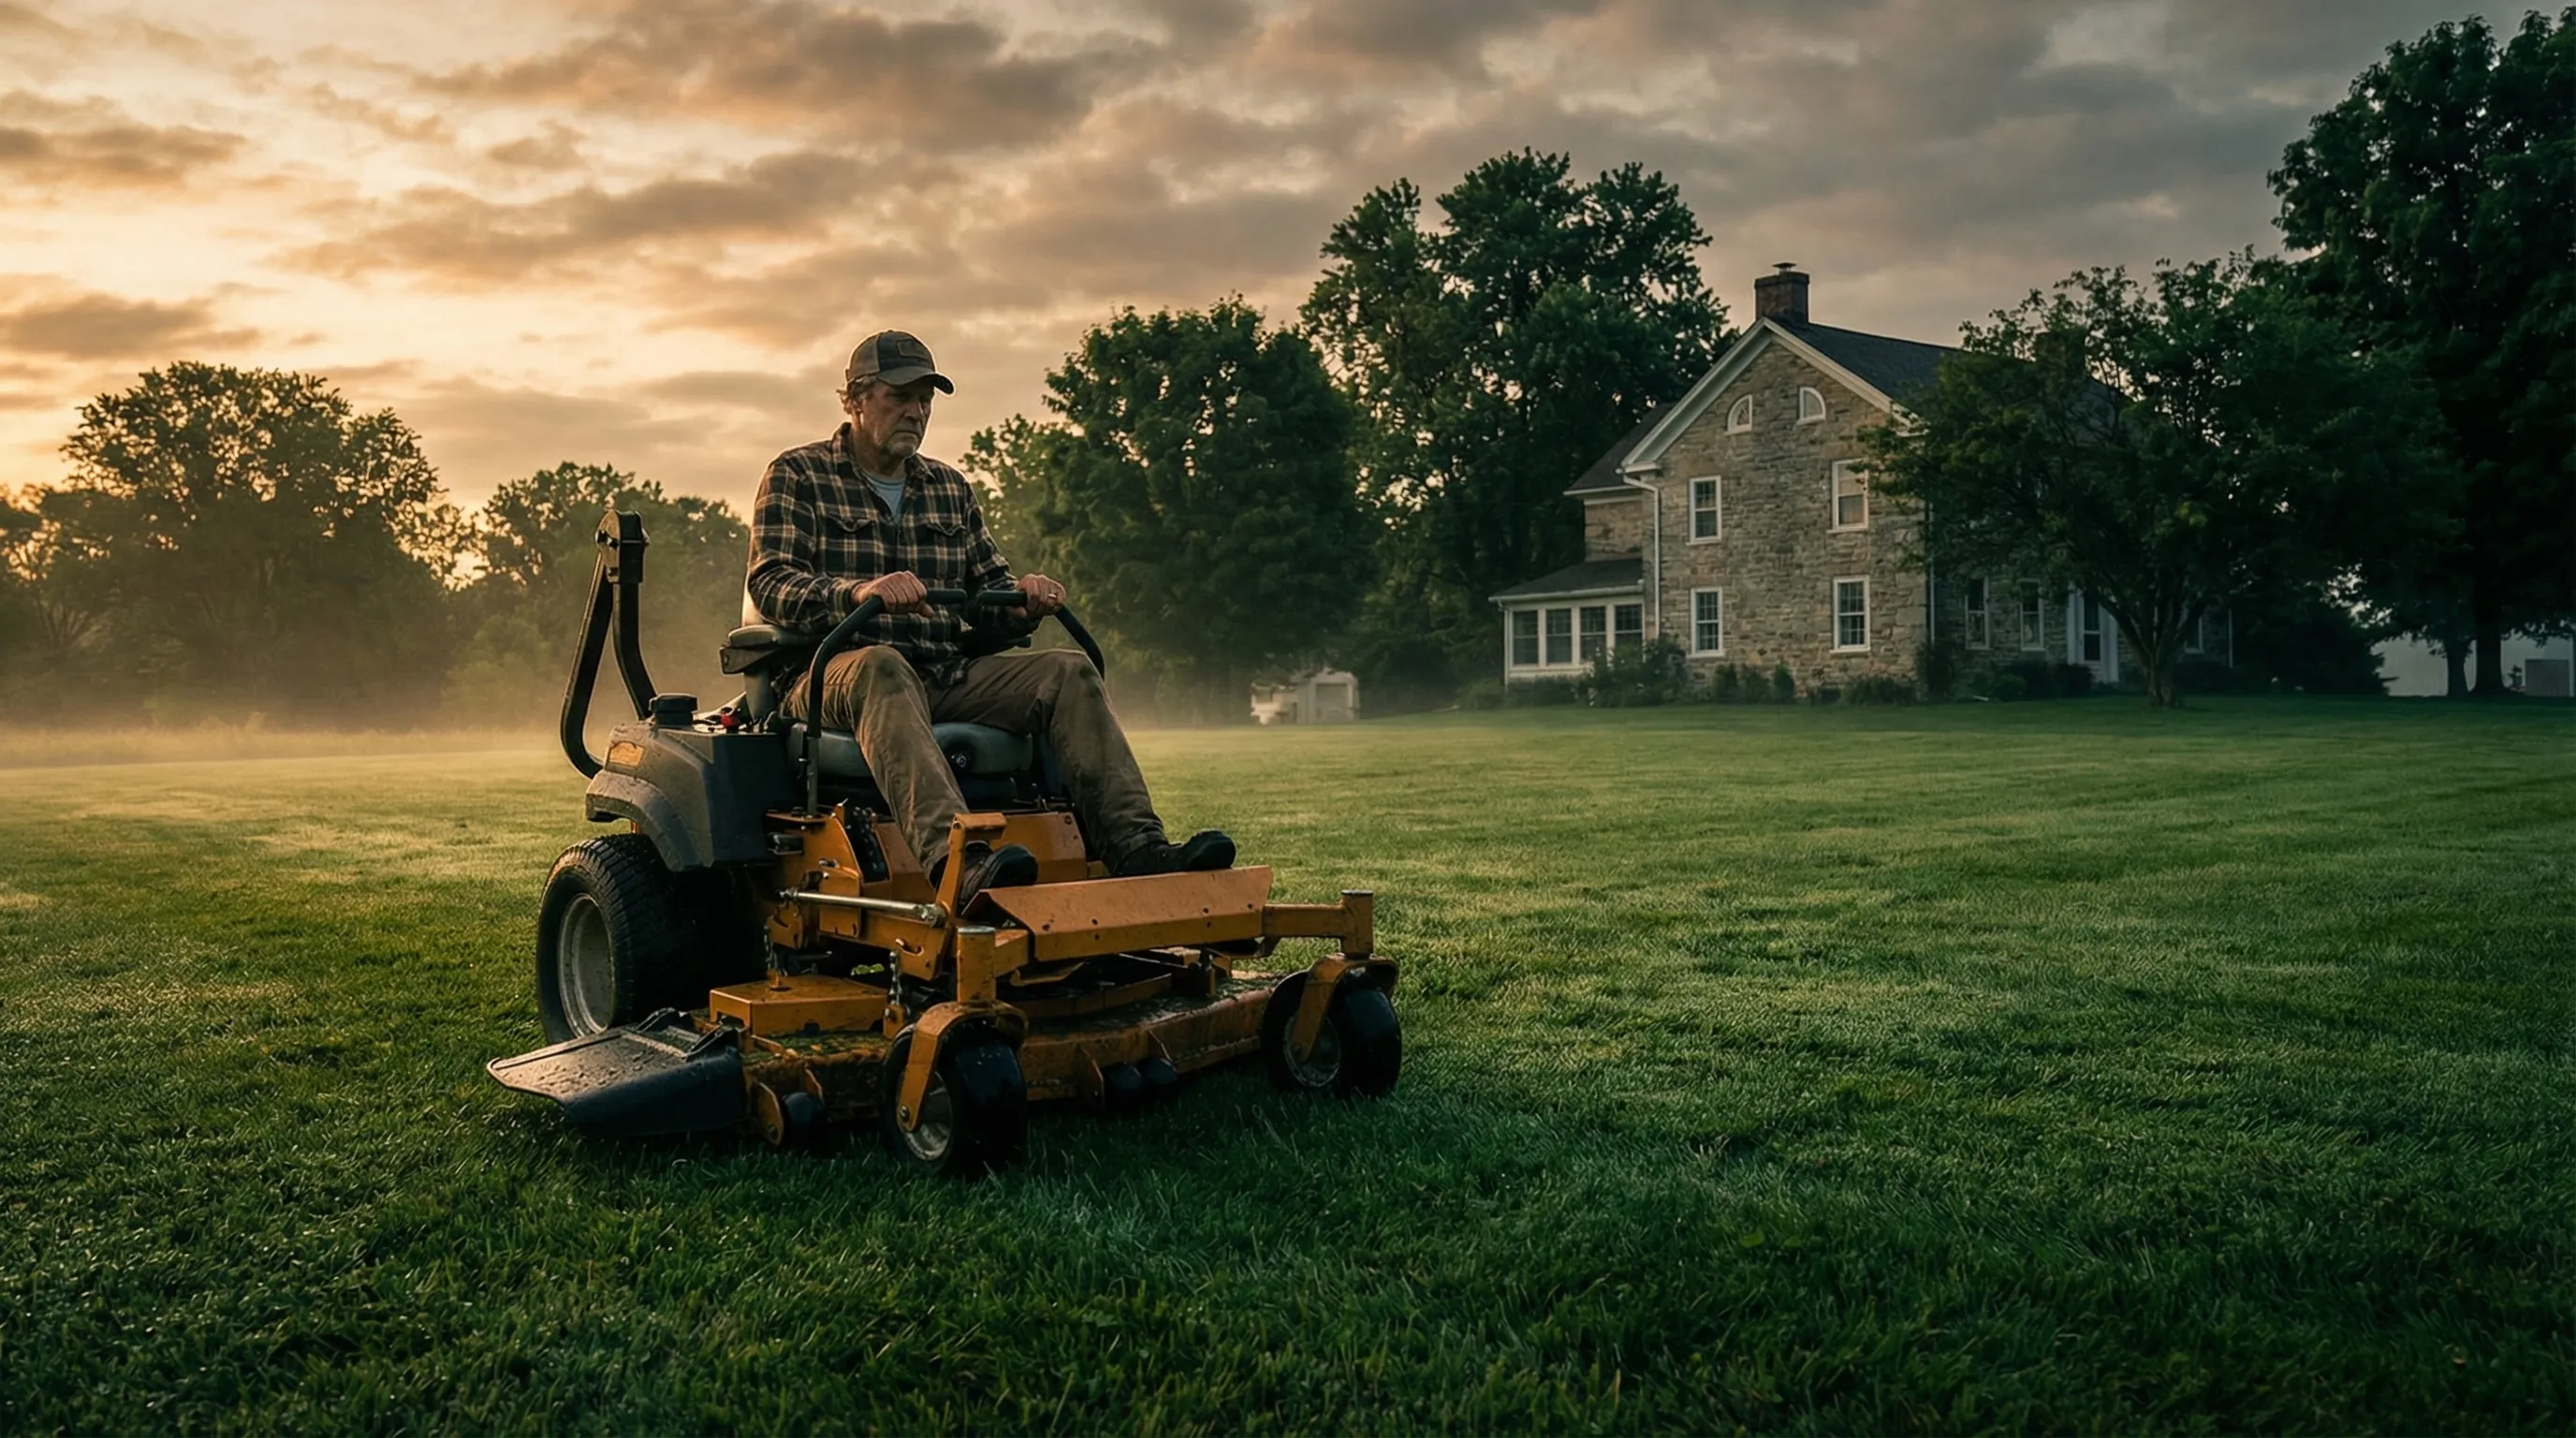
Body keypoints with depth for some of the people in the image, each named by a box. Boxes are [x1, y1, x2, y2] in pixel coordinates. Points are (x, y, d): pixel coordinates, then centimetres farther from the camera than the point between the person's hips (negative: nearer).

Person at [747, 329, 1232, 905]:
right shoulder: (796, 476, 7)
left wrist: (1024, 599, -6)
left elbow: (989, 595, 20)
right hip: (837, 672, -5)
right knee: (880, 666, -40)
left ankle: (1136, 848, -33)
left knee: (1068, 672, -17)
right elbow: (771, 584, -9)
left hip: (946, 678, 5)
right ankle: (954, 860, -60)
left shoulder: (950, 489, 23)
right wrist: (859, 591, -29)